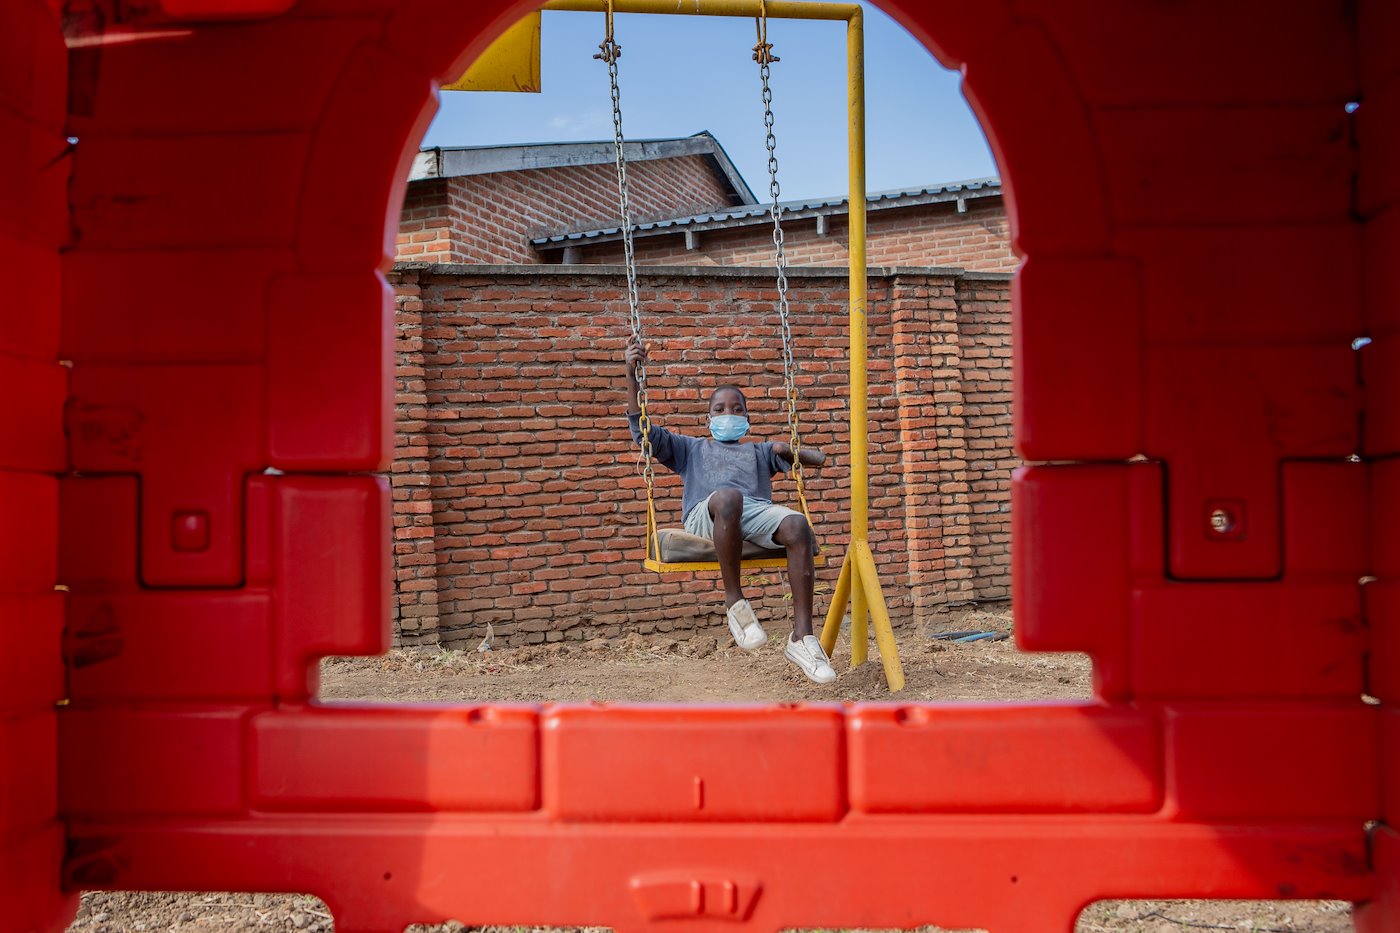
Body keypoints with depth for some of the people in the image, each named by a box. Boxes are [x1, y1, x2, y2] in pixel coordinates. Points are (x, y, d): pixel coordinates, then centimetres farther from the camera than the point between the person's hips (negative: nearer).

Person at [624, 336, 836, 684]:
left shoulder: (759, 451, 38)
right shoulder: (691, 448, 34)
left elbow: (818, 458, 34)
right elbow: (642, 431, 21)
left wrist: (789, 450, 12)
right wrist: (632, 375, 10)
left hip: (758, 512, 3)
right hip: (705, 515, -2)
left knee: (798, 525, -34)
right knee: (729, 496, -41)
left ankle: (802, 637, -35)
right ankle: (734, 600, -27)